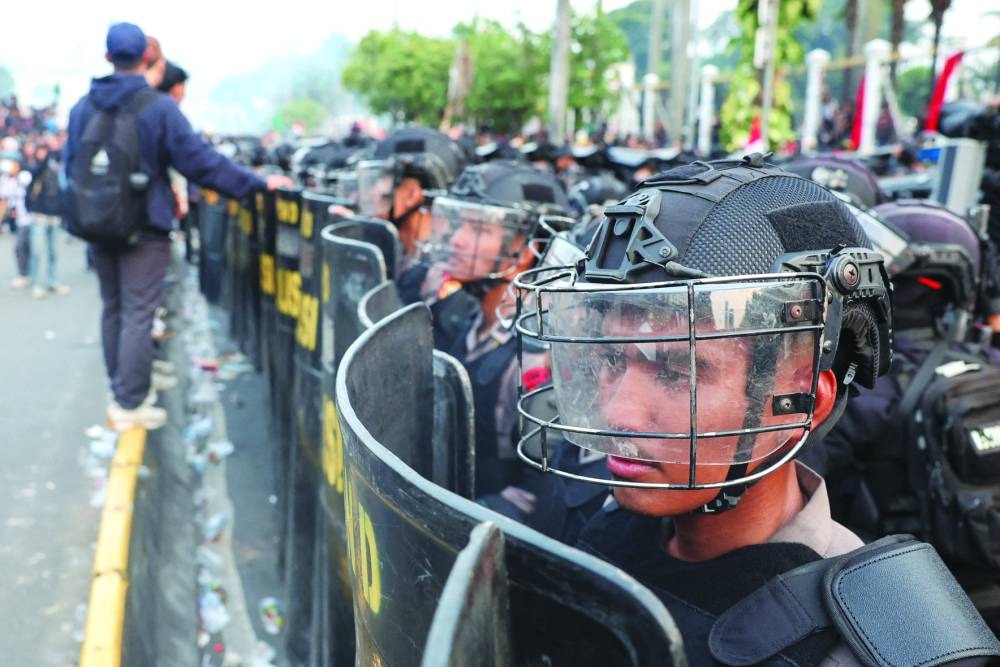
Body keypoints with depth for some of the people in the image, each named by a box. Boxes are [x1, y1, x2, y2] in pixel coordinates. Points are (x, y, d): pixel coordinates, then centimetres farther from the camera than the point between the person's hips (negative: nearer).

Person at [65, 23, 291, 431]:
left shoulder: (83, 107, 5)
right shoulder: (159, 107, -13)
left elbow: (71, 167, 11)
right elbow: (200, 161, -14)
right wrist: (257, 183, -8)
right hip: (143, 229, -6)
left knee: (113, 310, 17)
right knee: (137, 316, -2)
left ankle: (120, 392, 27)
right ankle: (130, 406, 0)